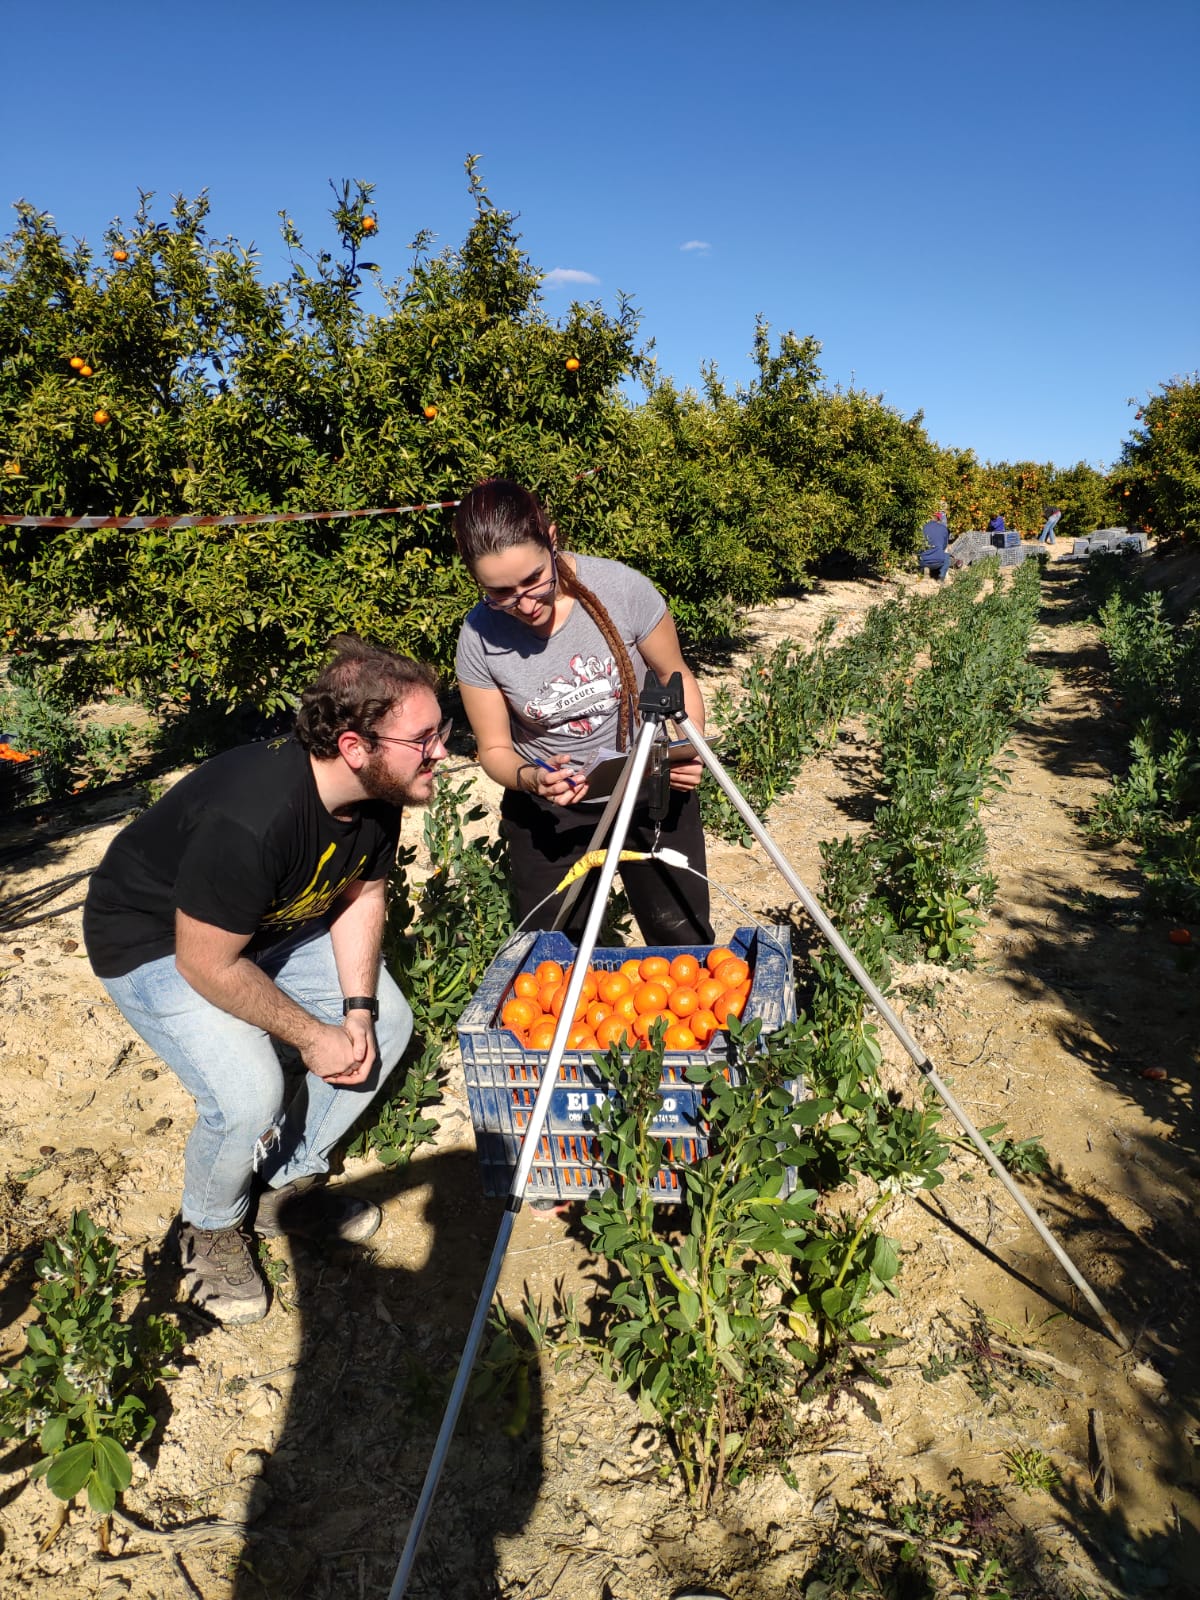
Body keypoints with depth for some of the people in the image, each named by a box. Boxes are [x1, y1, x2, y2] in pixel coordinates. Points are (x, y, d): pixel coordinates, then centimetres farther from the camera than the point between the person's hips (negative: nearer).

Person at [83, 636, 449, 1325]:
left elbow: (363, 893, -1)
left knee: (388, 1022, 0)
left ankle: (289, 1181, 18)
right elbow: (207, 963, -30)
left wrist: (358, 1008, -11)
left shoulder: (379, 794, -17)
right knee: (248, 1097, -24)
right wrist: (313, 1036, -20)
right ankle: (211, 1228, 11)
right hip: (156, 943, -7)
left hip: (272, 922, 8)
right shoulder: (251, 821, -41)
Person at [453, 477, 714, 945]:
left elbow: (675, 677, -4)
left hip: (652, 790, 0)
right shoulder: (479, 639, -17)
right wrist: (530, 778, -27)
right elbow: (494, 749, -5)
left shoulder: (622, 588, -20)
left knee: (683, 944, 9)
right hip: (549, 811, 1)